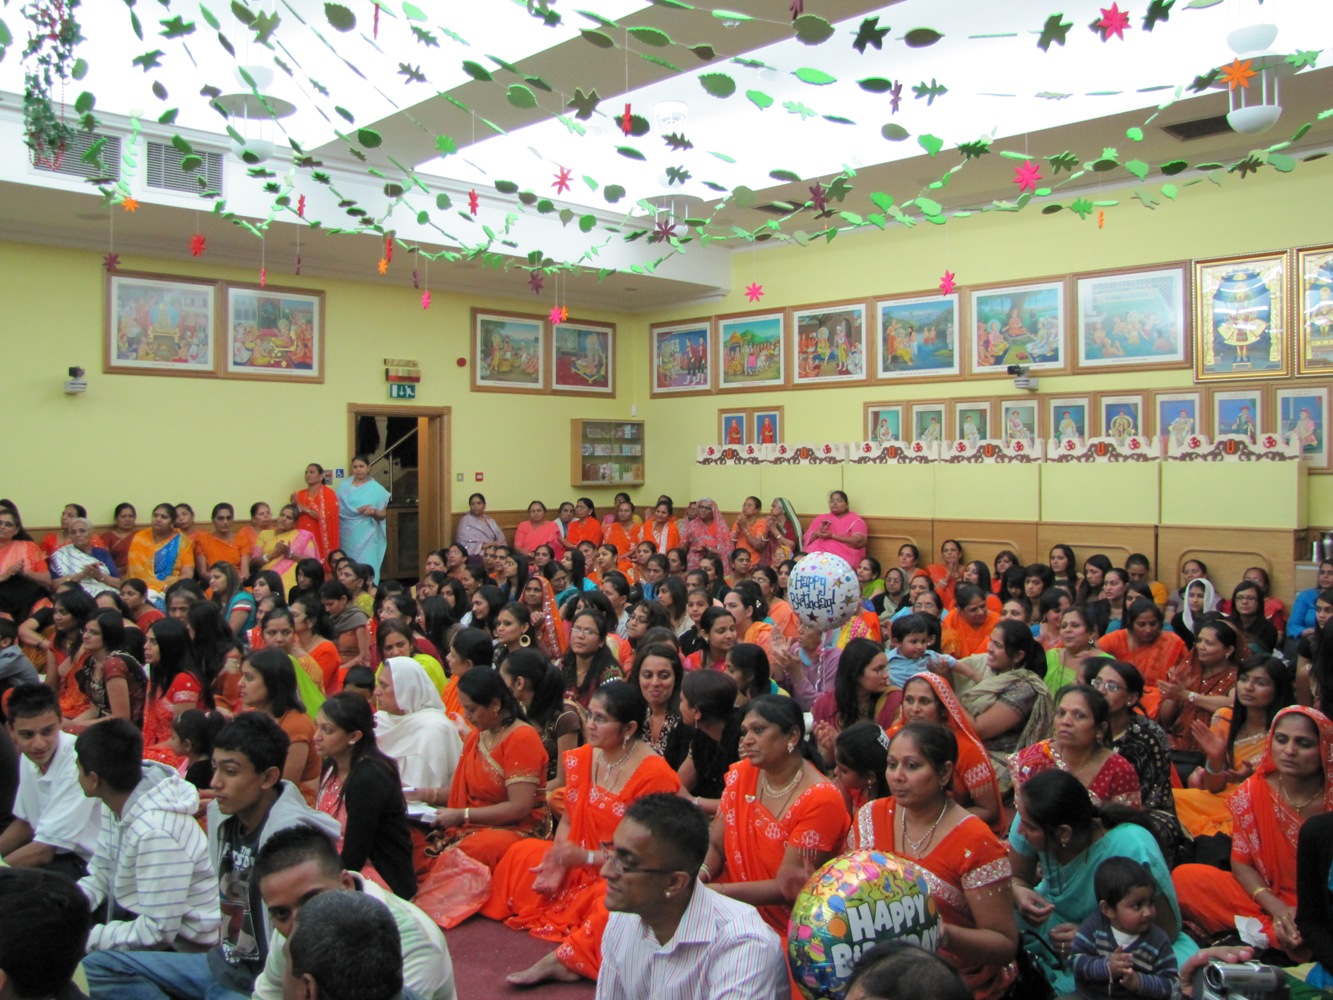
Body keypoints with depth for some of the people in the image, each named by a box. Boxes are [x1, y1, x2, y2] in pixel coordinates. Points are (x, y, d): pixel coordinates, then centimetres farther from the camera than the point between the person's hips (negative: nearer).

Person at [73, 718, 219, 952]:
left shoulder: (154, 831, -31)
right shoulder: (117, 805, -3)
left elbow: (158, 932, -27)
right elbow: (101, 876, 8)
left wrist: (87, 939, -19)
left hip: (178, 941, -9)